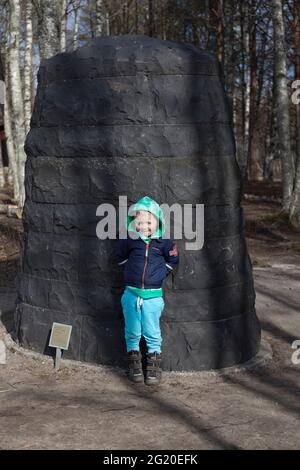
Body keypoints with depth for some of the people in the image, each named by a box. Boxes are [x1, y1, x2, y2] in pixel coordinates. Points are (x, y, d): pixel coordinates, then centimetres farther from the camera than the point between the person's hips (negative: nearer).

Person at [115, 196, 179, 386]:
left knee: (152, 333, 5)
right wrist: (130, 271, 9)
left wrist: (161, 273, 5)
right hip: (131, 293, 1)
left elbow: (173, 259, 11)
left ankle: (154, 363, 19)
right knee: (132, 332, 10)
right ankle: (134, 361, 26)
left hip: (153, 295, -1)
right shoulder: (130, 240, -5)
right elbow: (120, 256, 14)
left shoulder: (164, 242, -5)